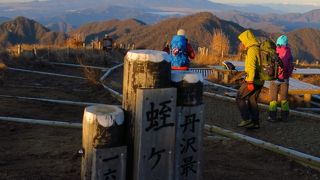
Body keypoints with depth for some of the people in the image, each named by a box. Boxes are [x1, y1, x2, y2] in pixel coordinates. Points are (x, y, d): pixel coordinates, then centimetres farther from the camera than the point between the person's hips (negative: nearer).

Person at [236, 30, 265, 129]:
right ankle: (255, 123, 12)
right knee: (252, 101, 12)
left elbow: (251, 67, -22)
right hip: (260, 80, 9)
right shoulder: (259, 48, 15)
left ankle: (247, 119, -3)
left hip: (252, 79, -9)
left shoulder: (252, 50, -14)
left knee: (240, 98, 0)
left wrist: (250, 82, -24)